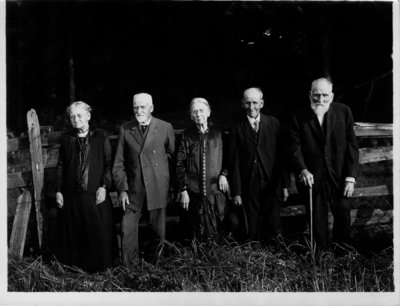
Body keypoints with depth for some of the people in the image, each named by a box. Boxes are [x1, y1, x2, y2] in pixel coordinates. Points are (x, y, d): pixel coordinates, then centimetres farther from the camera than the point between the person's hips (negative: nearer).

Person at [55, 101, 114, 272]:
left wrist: (104, 186, -9)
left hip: (95, 194, -2)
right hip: (71, 195, 2)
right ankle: (74, 265, 22)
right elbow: (60, 166, 11)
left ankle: (99, 266, 18)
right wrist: (58, 190, 5)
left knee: (98, 232, 2)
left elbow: (109, 163, 0)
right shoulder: (66, 139, 9)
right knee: (73, 233, 6)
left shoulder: (100, 137, 2)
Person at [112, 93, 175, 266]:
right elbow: (118, 163, 5)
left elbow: (173, 156, 6)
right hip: (133, 191, 1)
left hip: (157, 191, -1)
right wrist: (122, 189, -2)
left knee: (158, 232, 8)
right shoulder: (125, 129, 3)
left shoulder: (165, 128, 0)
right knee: (128, 231, 0)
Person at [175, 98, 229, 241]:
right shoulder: (187, 136, 4)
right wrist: (183, 190, -5)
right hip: (193, 193, -1)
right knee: (195, 235, 4)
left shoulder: (218, 134, 7)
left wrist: (223, 174, -4)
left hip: (215, 191, 1)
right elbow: (180, 165, 2)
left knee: (216, 232, 5)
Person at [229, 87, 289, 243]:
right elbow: (234, 162, 2)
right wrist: (236, 192, -2)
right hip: (249, 188, 0)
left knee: (273, 229, 2)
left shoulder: (274, 123, 5)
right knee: (253, 231, 4)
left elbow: (282, 154, 4)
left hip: (272, 185, 0)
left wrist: (285, 184, 1)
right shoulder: (237, 129, 3)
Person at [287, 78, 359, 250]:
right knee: (317, 222, 10)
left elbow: (351, 146, -1)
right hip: (312, 179, -1)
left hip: (339, 178, 1)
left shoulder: (343, 112, -1)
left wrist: (351, 177, -7)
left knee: (343, 217, 14)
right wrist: (302, 170, -24)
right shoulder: (298, 118, -4)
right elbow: (294, 148, -6)